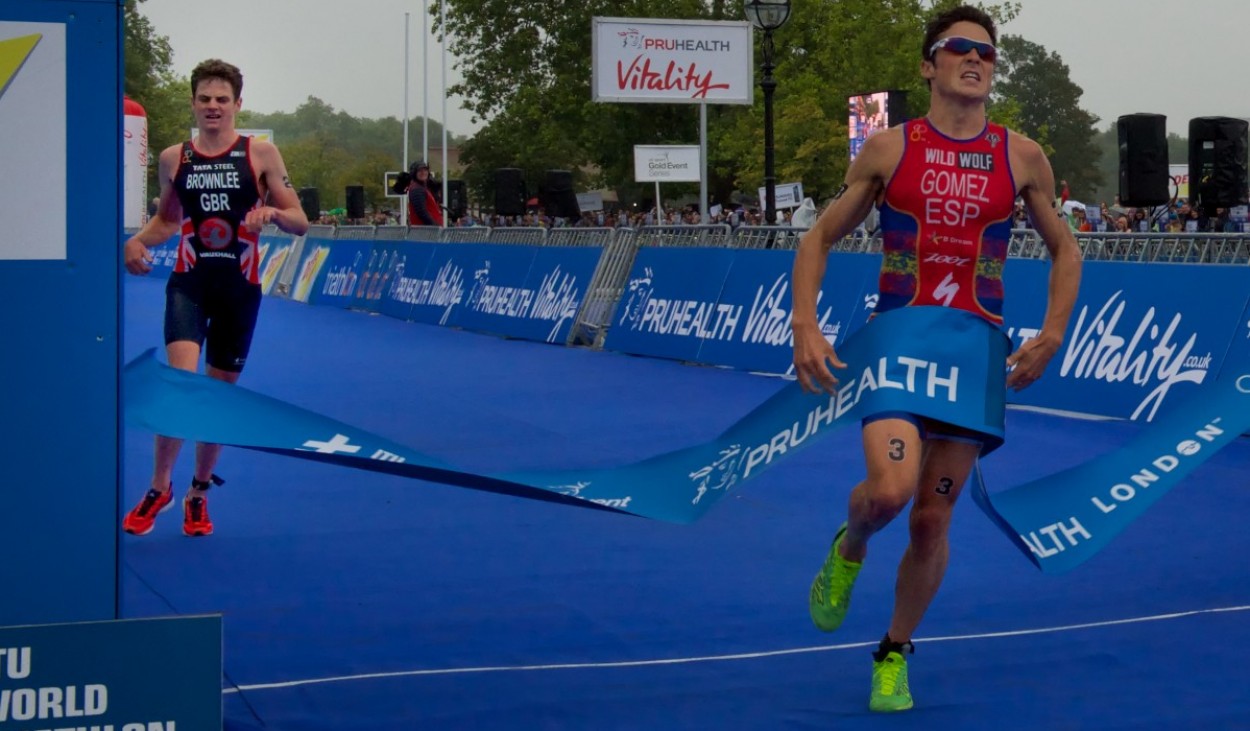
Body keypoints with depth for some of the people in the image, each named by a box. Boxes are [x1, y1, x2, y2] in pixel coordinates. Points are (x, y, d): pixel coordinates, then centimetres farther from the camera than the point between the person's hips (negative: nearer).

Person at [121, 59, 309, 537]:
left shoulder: (261, 155, -1)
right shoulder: (174, 158, 5)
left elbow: (300, 223, 0)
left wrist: (272, 212, -21)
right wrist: (138, 241, 0)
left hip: (240, 288, 0)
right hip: (189, 283, 0)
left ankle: (199, 493, 28)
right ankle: (160, 487, -1)